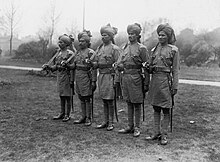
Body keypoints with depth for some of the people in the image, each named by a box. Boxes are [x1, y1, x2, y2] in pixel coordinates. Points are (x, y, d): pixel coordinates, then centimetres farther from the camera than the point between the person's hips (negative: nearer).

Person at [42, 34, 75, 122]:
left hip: (66, 75, -6)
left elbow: (73, 67, -11)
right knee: (61, 95, 13)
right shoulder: (58, 52, 10)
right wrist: (47, 66, -1)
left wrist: (66, 64, -27)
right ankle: (62, 113, 24)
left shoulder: (70, 54, -10)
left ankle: (67, 115, 11)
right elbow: (55, 64, 13)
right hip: (59, 75, 7)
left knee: (67, 96, 1)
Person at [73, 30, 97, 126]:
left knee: (87, 98, 0)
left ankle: (88, 118, 10)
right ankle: (83, 117, 22)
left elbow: (93, 67, -13)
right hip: (78, 77, 7)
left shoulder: (90, 52, -9)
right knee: (81, 98, 12)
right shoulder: (78, 52, 13)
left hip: (86, 76, -7)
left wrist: (93, 81, -17)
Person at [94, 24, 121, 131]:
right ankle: (105, 121, 21)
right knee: (104, 100, 11)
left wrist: (116, 80, -14)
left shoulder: (115, 49, -7)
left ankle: (111, 123, 11)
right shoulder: (99, 48, 13)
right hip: (101, 76, 6)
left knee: (110, 100, 0)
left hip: (110, 76, -6)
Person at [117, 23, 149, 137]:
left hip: (136, 77, -6)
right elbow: (120, 61, 18)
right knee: (129, 103, 12)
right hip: (125, 76, 6)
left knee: (137, 104, 3)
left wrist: (146, 83, -10)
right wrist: (119, 65, -7)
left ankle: (137, 128, 14)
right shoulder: (125, 47, 12)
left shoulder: (141, 48, -6)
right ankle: (130, 126, 23)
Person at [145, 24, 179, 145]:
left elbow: (175, 70, -4)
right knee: (156, 109, 10)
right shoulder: (154, 49, 11)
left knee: (166, 110, 3)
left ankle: (164, 135, 12)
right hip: (154, 79, 5)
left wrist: (175, 86, -7)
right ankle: (157, 133, 20)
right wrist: (149, 68, -5)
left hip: (165, 80, -5)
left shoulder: (173, 50, -2)